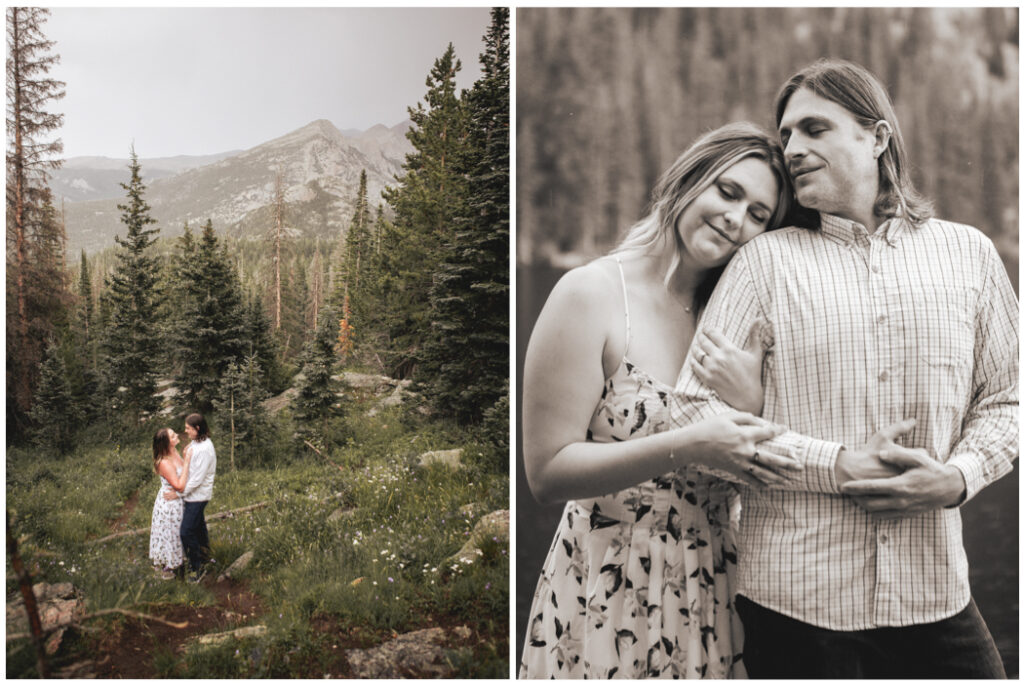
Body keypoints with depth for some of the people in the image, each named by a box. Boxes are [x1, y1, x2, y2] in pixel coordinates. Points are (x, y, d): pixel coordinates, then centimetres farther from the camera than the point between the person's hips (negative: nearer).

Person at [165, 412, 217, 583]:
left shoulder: (205, 449, -26)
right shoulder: (195, 443, 4)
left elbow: (198, 478, -25)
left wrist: (179, 493, -19)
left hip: (197, 496, -9)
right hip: (193, 494, 9)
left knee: (187, 532, -5)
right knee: (198, 527, 24)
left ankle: (198, 567, 7)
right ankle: (204, 557, 42)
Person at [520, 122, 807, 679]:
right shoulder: (592, 294, -13)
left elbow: (753, 467, 7)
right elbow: (547, 472, -18)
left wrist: (752, 409, -12)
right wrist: (686, 446, -26)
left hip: (709, 588, 5)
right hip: (606, 592, -5)